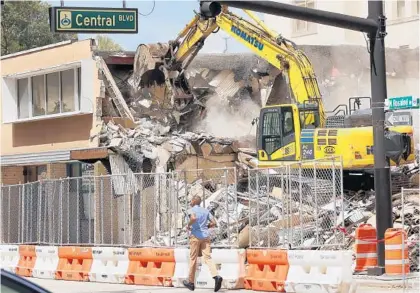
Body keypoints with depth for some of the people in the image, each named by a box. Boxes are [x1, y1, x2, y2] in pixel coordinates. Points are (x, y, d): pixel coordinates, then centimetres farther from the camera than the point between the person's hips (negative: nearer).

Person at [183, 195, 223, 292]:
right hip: (205, 237, 5)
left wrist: (188, 225, -8)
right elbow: (213, 223, 9)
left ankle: (191, 282, 14)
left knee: (193, 259, 6)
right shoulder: (205, 211, 13)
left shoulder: (191, 210, -4)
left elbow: (194, 218, -26)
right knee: (207, 257, -3)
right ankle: (216, 276, -26)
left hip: (195, 236, -5)